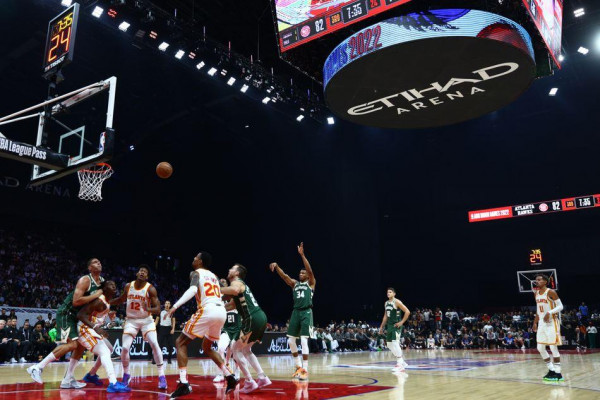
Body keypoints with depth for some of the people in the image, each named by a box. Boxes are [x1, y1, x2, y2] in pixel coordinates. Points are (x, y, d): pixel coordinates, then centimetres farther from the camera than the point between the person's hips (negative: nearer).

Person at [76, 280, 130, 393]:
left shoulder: (107, 302, 10)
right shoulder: (99, 301, -20)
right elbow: (80, 314, -27)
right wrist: (95, 327, -36)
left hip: (91, 329, 11)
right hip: (85, 329, -11)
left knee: (108, 350, 21)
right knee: (104, 352, -23)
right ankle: (113, 384, -33)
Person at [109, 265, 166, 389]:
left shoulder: (151, 289, -16)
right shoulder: (128, 286, -4)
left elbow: (158, 310, -20)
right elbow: (121, 300, 16)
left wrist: (148, 309, -40)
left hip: (146, 320, -3)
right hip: (131, 320, 3)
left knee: (154, 344, -20)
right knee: (125, 348, -9)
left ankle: (161, 376, -11)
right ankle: (126, 374, 17)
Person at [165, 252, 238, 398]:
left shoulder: (195, 272, 7)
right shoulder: (214, 276, 28)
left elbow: (193, 289, -14)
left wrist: (175, 306, -20)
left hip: (208, 310, -7)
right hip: (221, 312, 7)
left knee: (180, 343, 7)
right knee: (206, 347, 26)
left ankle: (184, 384, -7)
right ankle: (230, 377, 15)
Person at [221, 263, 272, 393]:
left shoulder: (236, 282, -3)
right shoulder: (240, 284, 27)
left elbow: (235, 290, -31)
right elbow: (231, 306, 35)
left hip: (253, 319, -9)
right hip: (260, 317, 9)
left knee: (236, 350, 2)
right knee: (245, 350, 23)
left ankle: (249, 382, 2)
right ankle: (263, 378, 18)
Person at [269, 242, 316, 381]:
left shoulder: (311, 283, 5)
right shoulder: (294, 283, 17)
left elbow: (310, 270, -12)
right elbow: (283, 275, 4)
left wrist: (302, 255, -21)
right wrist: (276, 266, -15)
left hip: (306, 313, -5)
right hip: (296, 312, 6)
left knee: (304, 340, -12)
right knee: (291, 340, 4)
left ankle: (305, 370, -5)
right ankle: (299, 366, 19)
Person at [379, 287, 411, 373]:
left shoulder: (397, 302, -12)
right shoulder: (386, 303, 13)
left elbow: (407, 312, -16)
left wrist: (401, 322, -16)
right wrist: (382, 326, 19)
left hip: (396, 325, -9)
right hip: (389, 325, 9)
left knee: (395, 343, -15)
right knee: (389, 345, 10)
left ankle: (400, 365, -8)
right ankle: (402, 362, 22)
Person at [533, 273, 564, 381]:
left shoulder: (550, 292, -12)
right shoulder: (536, 293, 11)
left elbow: (560, 306, -13)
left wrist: (550, 312, -27)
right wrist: (535, 322, 16)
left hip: (551, 323, -8)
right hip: (542, 323, 8)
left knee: (553, 347, -7)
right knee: (540, 348, 6)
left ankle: (558, 373, 1)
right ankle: (551, 370, 18)